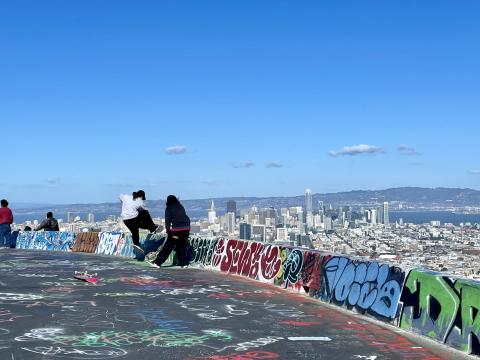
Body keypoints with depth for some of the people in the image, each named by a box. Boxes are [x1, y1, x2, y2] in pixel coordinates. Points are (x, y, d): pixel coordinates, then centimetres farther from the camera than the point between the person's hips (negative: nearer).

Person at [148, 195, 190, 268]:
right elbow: (187, 218, 14)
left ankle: (157, 262, 3)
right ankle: (183, 263, 16)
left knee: (167, 246, 0)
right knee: (182, 246, 17)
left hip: (176, 229, -5)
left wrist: (168, 231, -4)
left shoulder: (169, 208, 4)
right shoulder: (181, 207, 17)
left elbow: (167, 221, -3)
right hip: (186, 229, 5)